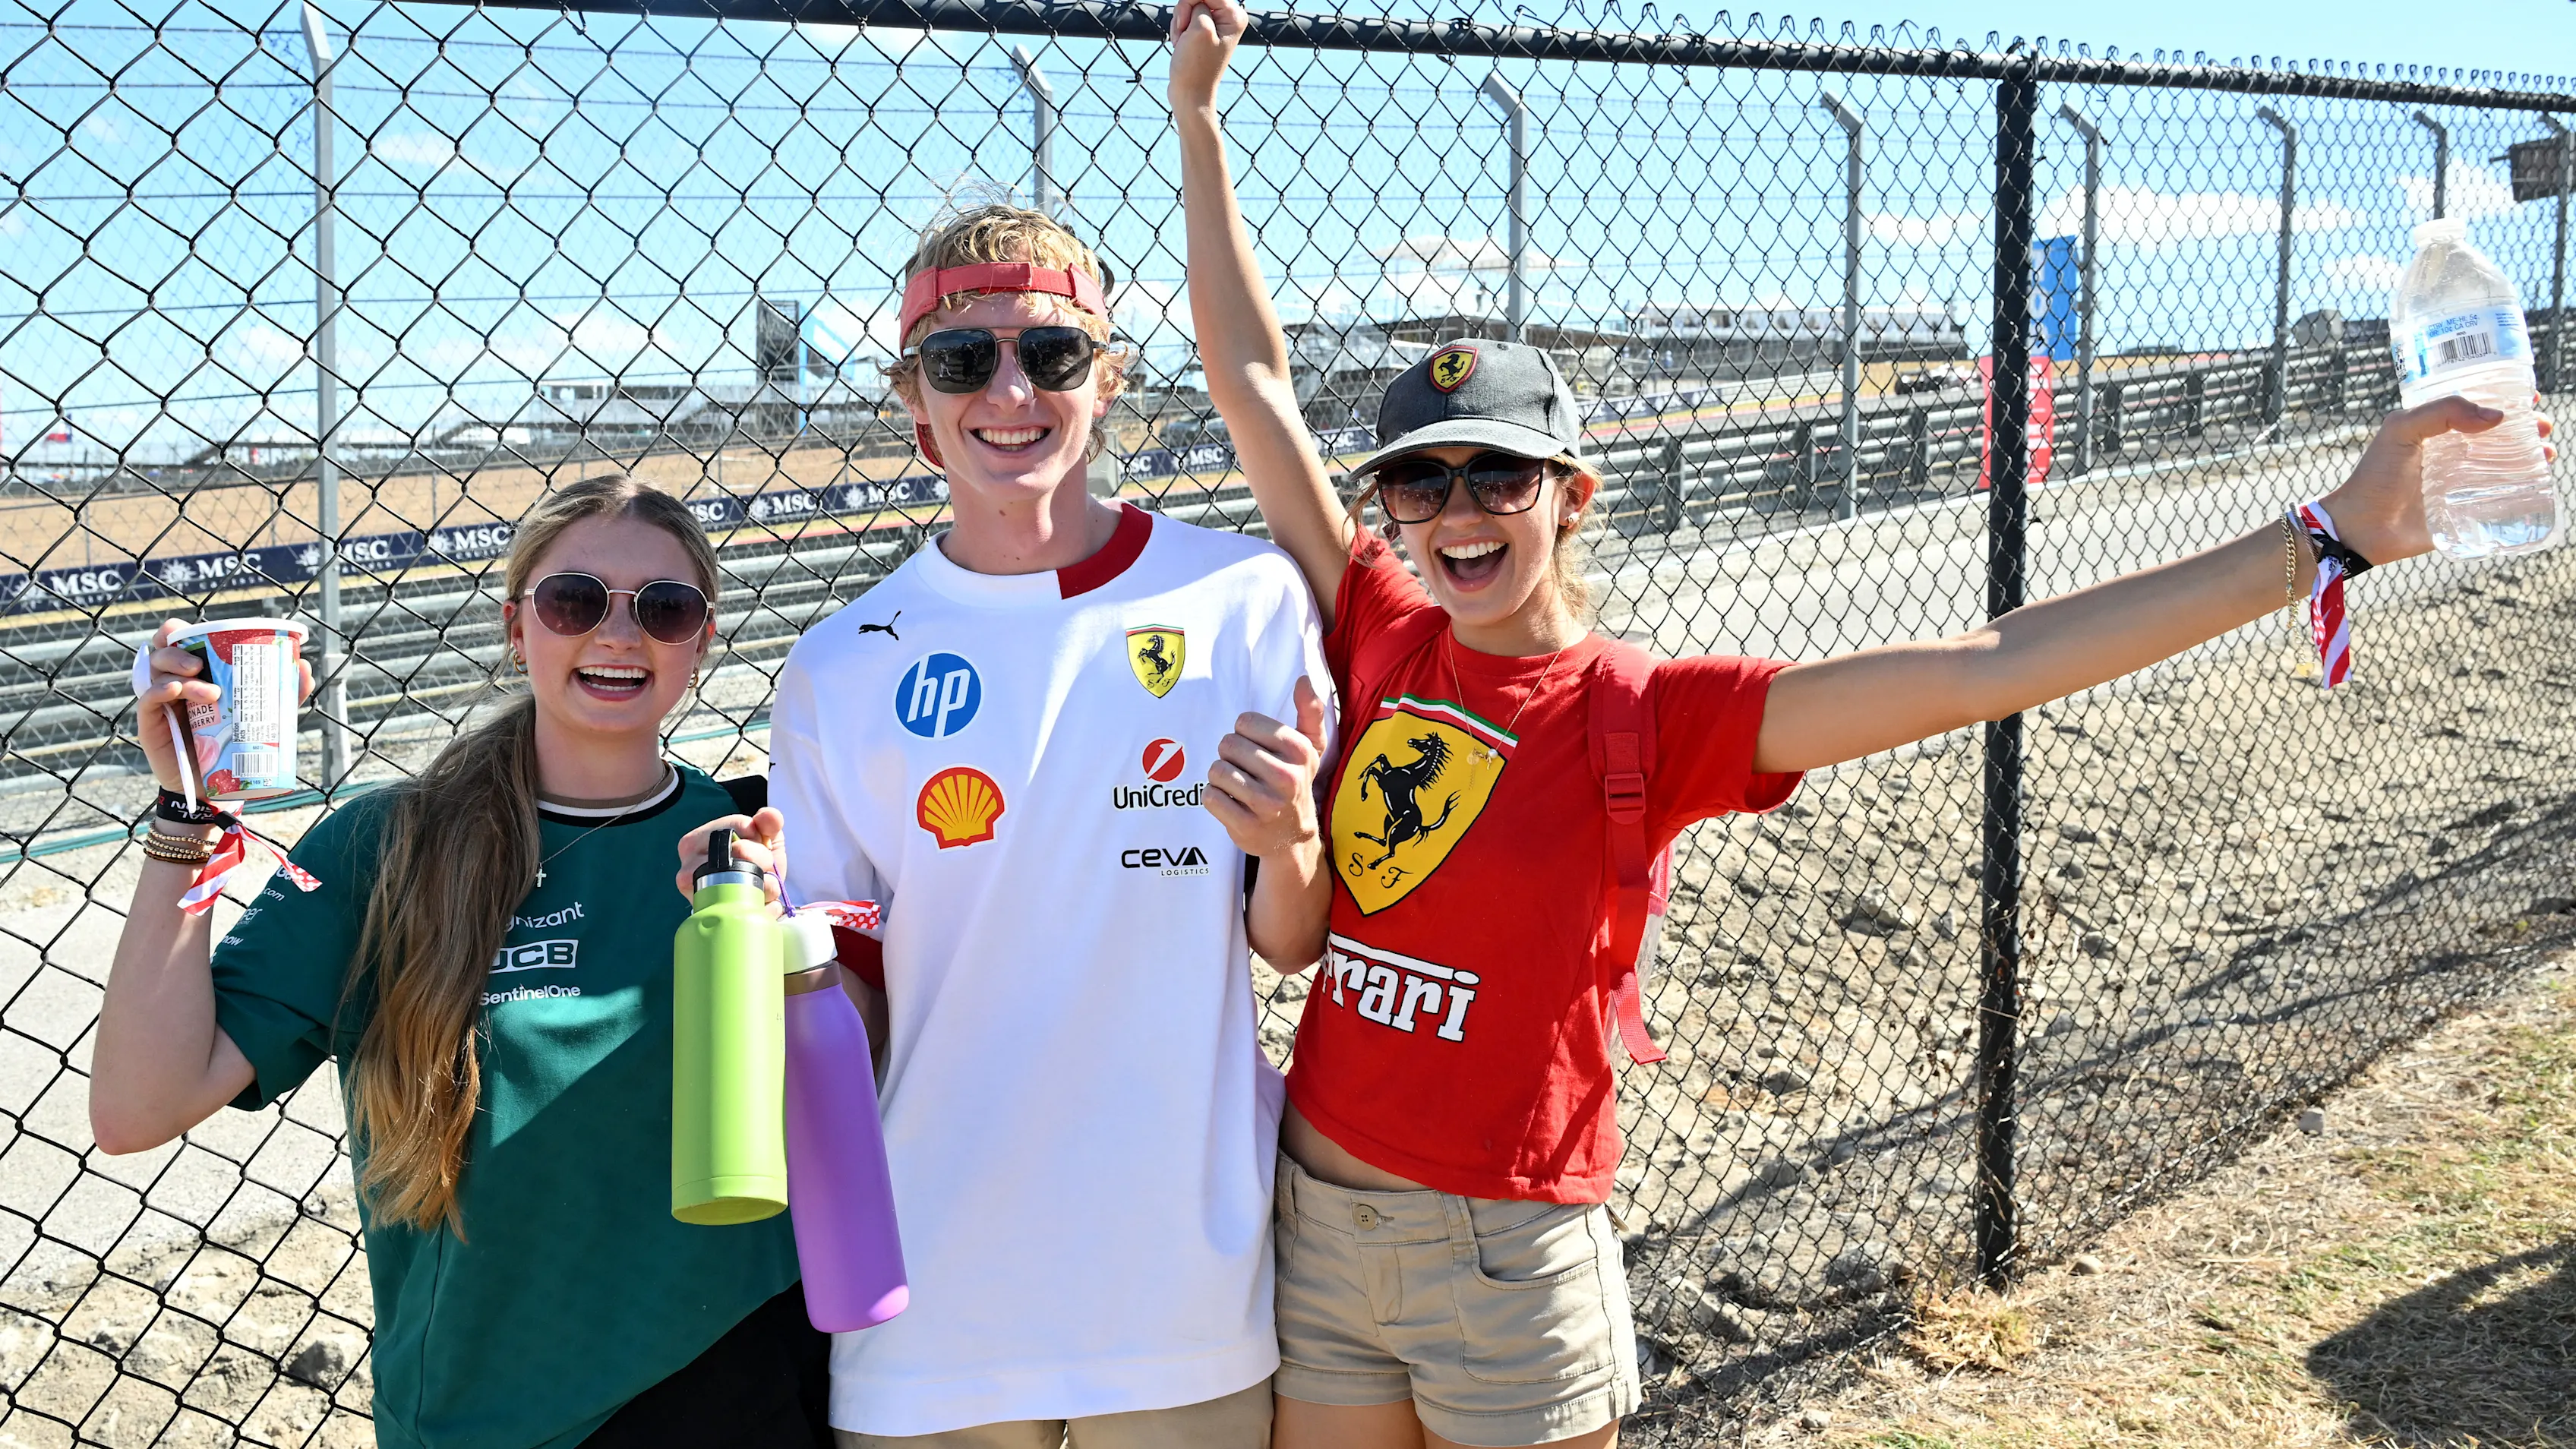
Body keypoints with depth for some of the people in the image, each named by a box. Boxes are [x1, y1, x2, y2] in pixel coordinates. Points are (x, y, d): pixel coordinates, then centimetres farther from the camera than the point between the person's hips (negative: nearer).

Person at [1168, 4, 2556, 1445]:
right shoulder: (1383, 638, -1)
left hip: (1508, 1258, -4)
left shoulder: (1649, 718, -12)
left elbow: (1984, 669, -21)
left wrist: (2326, 539, -27)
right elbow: (1253, 376, 3)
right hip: (1316, 1221, 4)